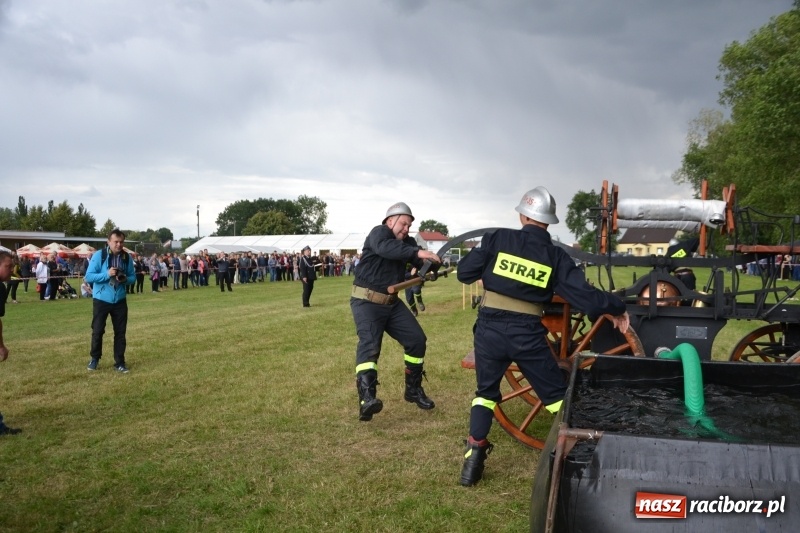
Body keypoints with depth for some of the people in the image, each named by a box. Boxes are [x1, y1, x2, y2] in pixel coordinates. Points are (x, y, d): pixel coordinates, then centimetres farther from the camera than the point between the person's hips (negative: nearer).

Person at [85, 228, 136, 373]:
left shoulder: (127, 258, 0)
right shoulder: (98, 255, -10)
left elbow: (133, 277, 8)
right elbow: (88, 276, -12)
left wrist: (125, 279, -15)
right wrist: (107, 274, -25)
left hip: (120, 301, 3)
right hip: (101, 300, -3)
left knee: (120, 332, 6)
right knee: (97, 331, 7)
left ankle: (119, 362, 17)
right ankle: (95, 358, 29)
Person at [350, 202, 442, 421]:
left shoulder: (406, 242, 10)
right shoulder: (378, 233, -11)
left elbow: (422, 262, -4)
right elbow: (385, 248, -36)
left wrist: (433, 261, -27)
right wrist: (418, 252, -45)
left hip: (392, 303, 8)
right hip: (366, 302, -8)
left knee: (417, 339, 5)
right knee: (369, 344, -24)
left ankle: (413, 390, 21)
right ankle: (366, 399, -38)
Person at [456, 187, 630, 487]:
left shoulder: (498, 239, -3)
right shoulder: (556, 256, 0)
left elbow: (464, 273, -1)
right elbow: (586, 298, -4)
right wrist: (617, 309, 14)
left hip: (490, 328, 1)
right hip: (527, 334, 0)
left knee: (486, 392, 19)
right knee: (556, 395, 16)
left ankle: (474, 456, 13)